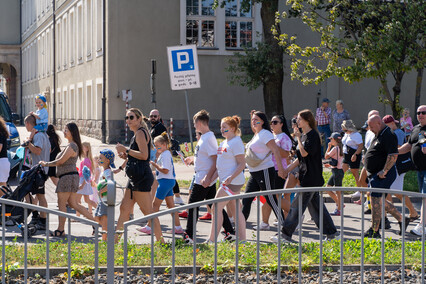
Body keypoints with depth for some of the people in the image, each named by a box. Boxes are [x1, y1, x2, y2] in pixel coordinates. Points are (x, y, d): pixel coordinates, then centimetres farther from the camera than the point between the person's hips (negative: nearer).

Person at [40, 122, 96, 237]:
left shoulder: (71, 146, -15)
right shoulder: (72, 145, 18)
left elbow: (61, 161, -17)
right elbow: (63, 162, 22)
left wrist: (46, 164, -5)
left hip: (68, 177, -10)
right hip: (70, 177, 10)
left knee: (61, 203, -3)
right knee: (73, 204, 11)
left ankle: (60, 230, 3)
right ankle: (94, 221, 9)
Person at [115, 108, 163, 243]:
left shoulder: (140, 133, -11)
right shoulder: (136, 134, 20)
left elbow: (144, 155, -21)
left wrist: (126, 150, -15)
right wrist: (125, 156, 12)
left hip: (141, 177, -10)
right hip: (135, 177, 10)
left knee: (148, 211, -8)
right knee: (124, 209, 11)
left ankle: (160, 240, -4)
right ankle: (115, 239, 15)